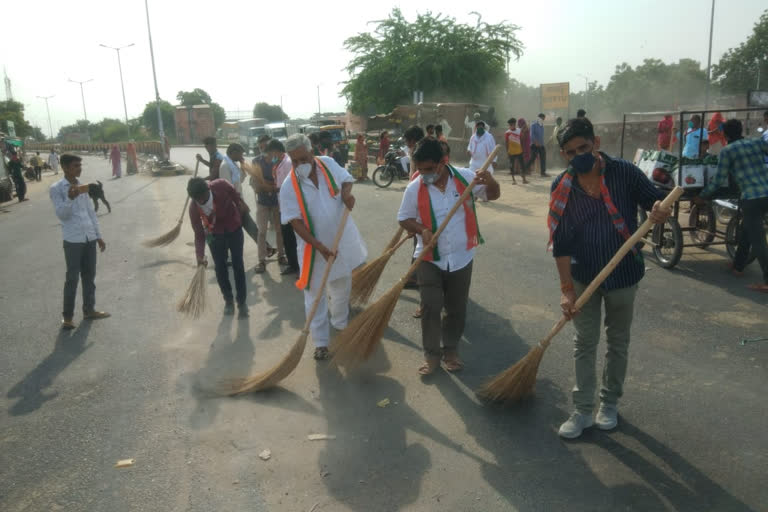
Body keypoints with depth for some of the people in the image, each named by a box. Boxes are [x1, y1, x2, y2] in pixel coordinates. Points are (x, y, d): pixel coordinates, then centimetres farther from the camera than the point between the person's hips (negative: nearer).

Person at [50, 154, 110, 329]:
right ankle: (67, 315, 9)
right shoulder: (56, 188, -6)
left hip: (89, 237, 6)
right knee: (72, 278, -1)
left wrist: (98, 235, 15)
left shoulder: (82, 186, 12)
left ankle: (89, 309, 24)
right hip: (73, 239, -6)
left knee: (89, 275, 12)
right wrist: (70, 198, -30)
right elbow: (61, 214, -13)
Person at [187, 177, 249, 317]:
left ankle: (242, 302, 9)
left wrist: (242, 207, 8)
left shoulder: (221, 185, -30)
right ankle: (228, 300, 22)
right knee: (220, 267, 3)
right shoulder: (193, 208, -26)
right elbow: (199, 233, -17)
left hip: (234, 228, -1)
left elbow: (235, 195, -7)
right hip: (215, 234, 1)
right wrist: (200, 255, -26)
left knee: (238, 265, -1)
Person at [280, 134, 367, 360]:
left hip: (342, 240, 4)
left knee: (342, 289, 21)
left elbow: (346, 179, 9)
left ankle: (340, 325, 46)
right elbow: (295, 221, -20)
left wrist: (346, 192, -16)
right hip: (314, 247, -4)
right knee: (315, 296, 3)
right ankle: (321, 342, 17)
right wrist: (320, 247, -28)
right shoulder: (289, 186, -18)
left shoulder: (328, 164, -9)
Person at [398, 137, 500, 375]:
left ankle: (451, 350, 31)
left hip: (461, 257, 1)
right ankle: (431, 354, 15)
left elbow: (493, 195, 1)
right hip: (429, 258, -1)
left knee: (457, 309, 11)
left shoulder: (465, 177, -8)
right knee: (430, 308, -3)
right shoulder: (414, 188, -10)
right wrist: (422, 229, -19)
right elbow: (404, 219, 1)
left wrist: (490, 182, -22)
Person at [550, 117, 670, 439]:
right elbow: (561, 242, -11)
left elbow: (654, 199, 0)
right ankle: (583, 410, 19)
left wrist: (659, 209, -27)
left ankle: (610, 403, 34)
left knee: (618, 342, 15)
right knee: (584, 344, 7)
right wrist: (566, 288, -14)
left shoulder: (624, 173, -13)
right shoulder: (562, 188, -10)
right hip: (583, 276, 0)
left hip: (623, 274, 0)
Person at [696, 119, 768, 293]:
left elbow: (718, 180, -3)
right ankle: (738, 266, 35)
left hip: (751, 198, -6)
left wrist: (702, 196, 9)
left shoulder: (726, 151, -3)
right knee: (747, 231, 23)